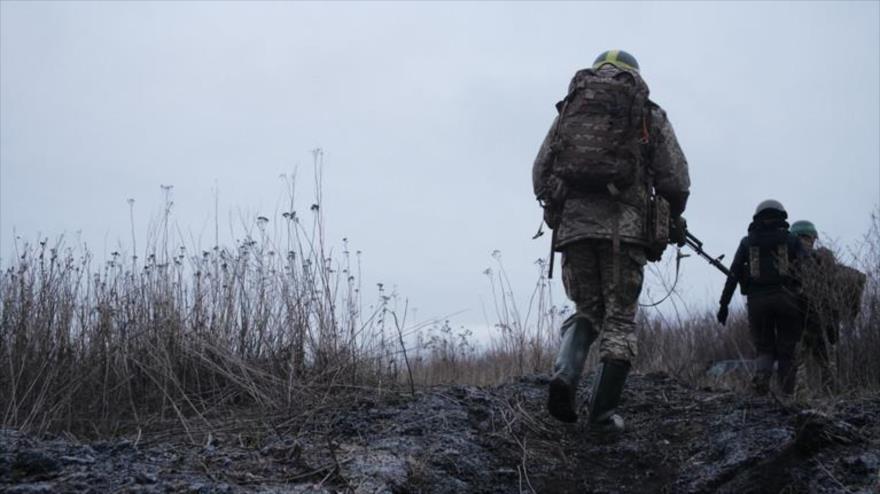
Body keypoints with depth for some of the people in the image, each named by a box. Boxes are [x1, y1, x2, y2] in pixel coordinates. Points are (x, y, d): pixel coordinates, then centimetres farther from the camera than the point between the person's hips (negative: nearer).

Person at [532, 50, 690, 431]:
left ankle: (565, 374, -10)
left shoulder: (569, 109, 19)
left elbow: (540, 174, 13)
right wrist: (674, 219, 21)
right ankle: (604, 411, -3)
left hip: (571, 224, 3)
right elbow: (675, 179, 5)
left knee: (587, 310, 16)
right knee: (619, 319, 5)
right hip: (624, 226, -2)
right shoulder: (649, 116, 12)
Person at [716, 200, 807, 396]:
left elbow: (733, 274, 5)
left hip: (757, 300, 1)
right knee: (786, 350, 8)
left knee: (765, 348, 11)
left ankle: (761, 374, -18)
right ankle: (787, 393, 2)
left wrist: (724, 304, 5)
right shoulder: (791, 240, 10)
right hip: (786, 298, -1)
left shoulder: (747, 242, 13)